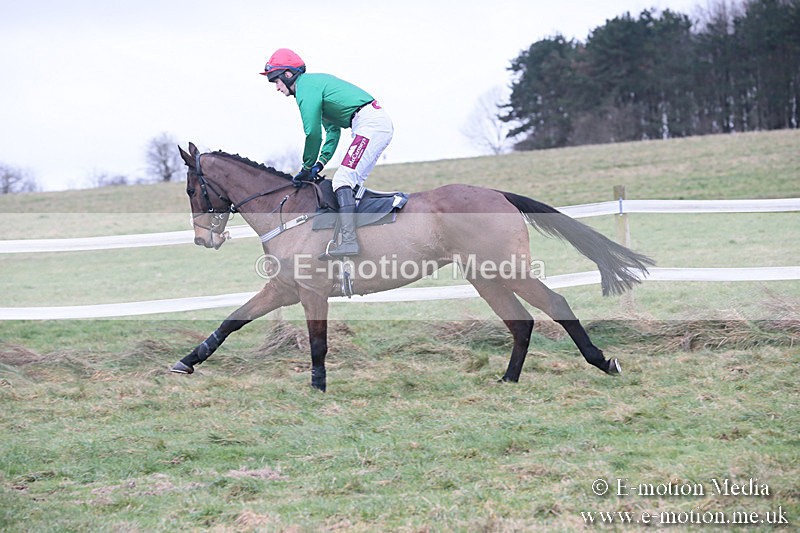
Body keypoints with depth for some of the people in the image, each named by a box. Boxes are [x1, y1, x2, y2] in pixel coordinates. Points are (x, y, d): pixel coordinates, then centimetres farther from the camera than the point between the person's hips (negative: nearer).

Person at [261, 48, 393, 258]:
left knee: (343, 179, -18)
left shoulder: (305, 86, -7)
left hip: (370, 124, -11)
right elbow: (333, 130, 27)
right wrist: (320, 164, 17)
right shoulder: (314, 82, 25)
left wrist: (307, 168, 0)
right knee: (352, 183, 15)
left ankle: (349, 240, -28)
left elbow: (313, 133, -13)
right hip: (380, 123, 11)